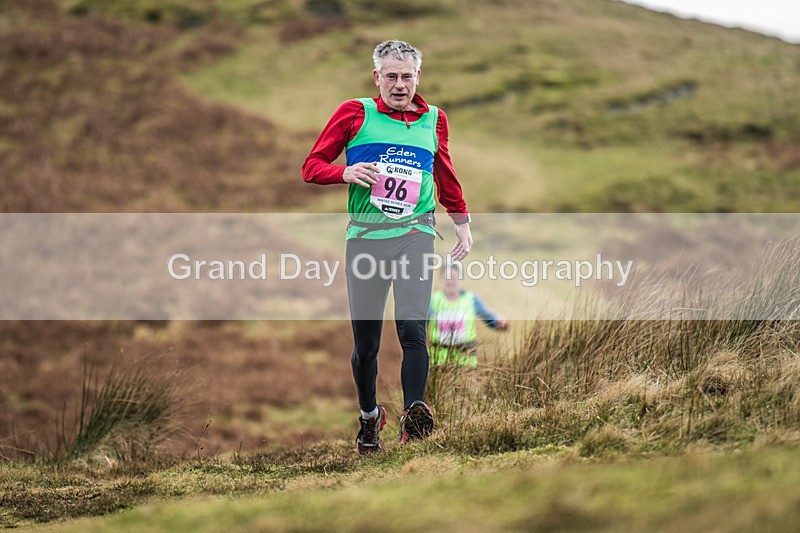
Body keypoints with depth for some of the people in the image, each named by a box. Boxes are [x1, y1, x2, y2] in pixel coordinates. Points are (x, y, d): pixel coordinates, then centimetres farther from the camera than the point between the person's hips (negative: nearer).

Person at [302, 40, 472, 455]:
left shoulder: (433, 120, 15)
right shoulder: (354, 114, 6)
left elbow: (446, 176, 30)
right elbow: (312, 167, 7)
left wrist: (462, 225, 28)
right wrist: (346, 173, -13)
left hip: (415, 234, 1)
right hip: (365, 235, -1)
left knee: (412, 327, -19)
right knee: (365, 343, 3)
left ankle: (413, 417, -25)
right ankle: (369, 417, 24)